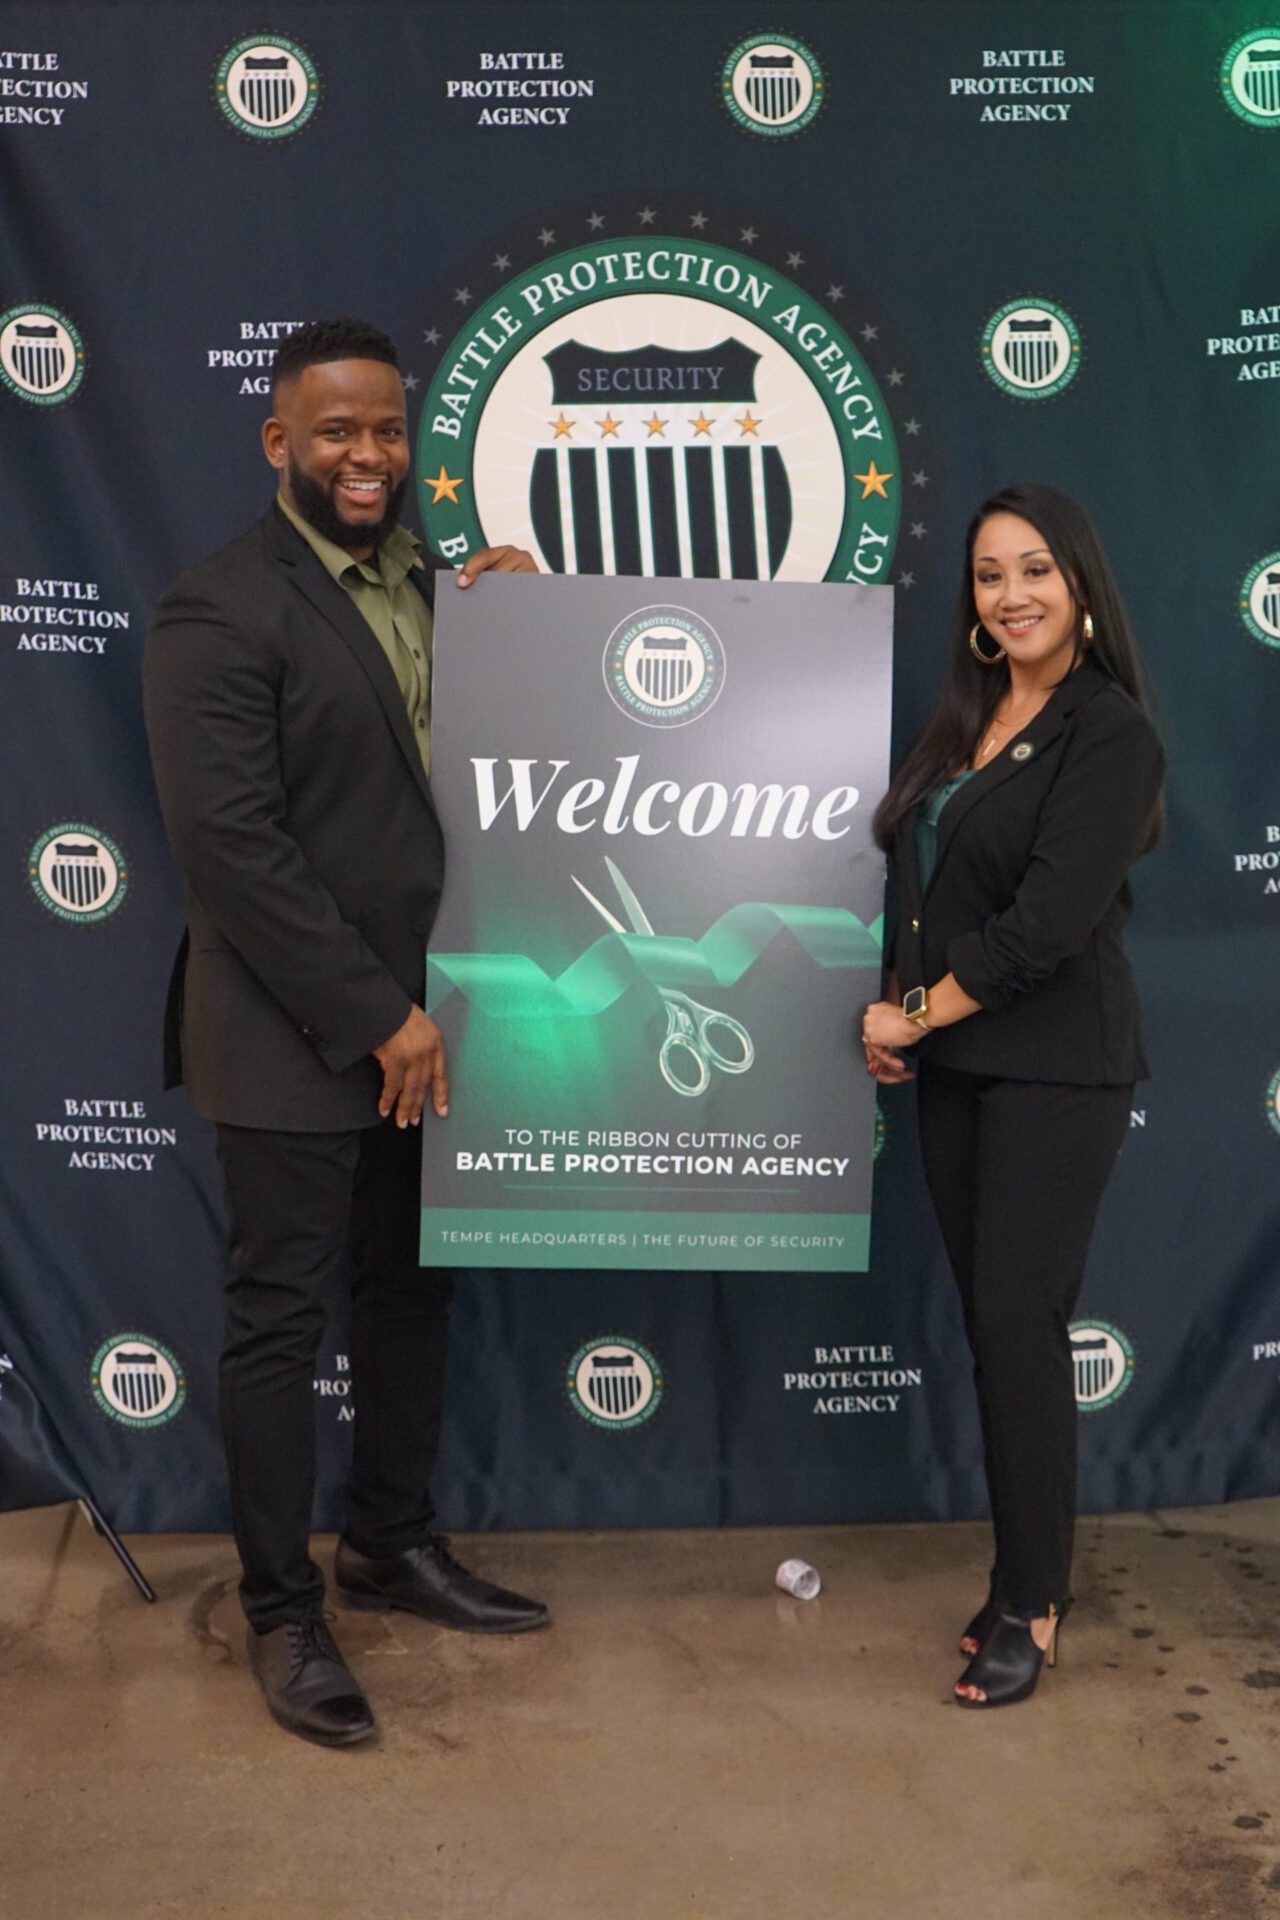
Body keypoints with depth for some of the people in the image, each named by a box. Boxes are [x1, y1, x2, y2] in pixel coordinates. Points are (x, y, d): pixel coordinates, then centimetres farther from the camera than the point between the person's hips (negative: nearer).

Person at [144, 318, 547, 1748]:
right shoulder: (220, 611, -13)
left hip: (419, 1022, 7)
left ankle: (392, 1545, 37)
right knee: (281, 1317, 5)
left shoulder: (433, 586, 9)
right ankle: (281, 1612, 21)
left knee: (411, 1291, 18)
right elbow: (231, 844, -19)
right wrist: (378, 1017, -18)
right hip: (295, 1039, -7)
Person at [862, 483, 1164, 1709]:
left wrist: (918, 1012, -10)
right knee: (986, 1321, 10)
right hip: (952, 1067, 7)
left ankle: (1030, 1607, 11)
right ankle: (1027, 1571, 24)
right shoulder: (963, 722, 12)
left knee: (1018, 1324, -4)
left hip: (1053, 1069, -7)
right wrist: (895, 1018, 0)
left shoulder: (1110, 733, -11)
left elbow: (1048, 922, -19)